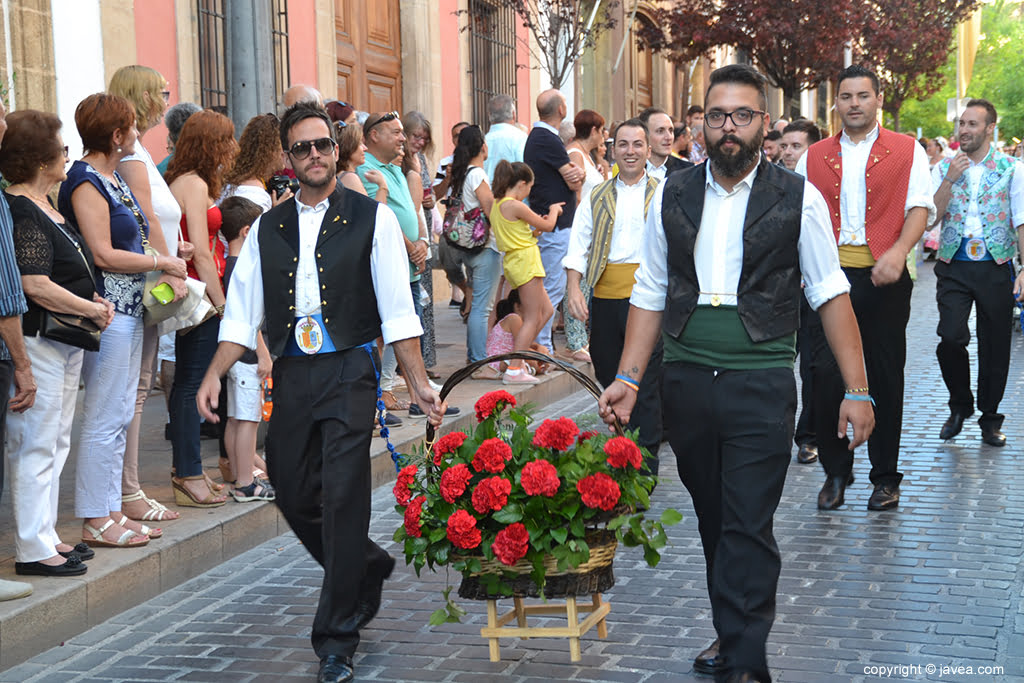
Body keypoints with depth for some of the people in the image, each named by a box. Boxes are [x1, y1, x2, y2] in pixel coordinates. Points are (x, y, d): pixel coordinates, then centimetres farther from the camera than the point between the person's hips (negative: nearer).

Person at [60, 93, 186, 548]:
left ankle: (111, 510, 20)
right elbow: (103, 255, -18)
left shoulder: (115, 178, 16)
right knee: (104, 418, -5)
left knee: (121, 415, 12)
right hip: (106, 311, -10)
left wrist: (167, 257, 7)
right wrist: (162, 262, -10)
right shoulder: (86, 182, -12)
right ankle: (95, 521, 1)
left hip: (129, 309, 10)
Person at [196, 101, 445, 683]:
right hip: (291, 375, 4)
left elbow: (397, 310, -1)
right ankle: (367, 568, 38)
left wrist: (420, 384, -7)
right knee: (293, 493, 9)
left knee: (342, 499, -7)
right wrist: (214, 374, -2)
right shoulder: (268, 228, 12)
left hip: (349, 372, -4)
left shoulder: (372, 218, 2)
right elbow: (243, 313, 11)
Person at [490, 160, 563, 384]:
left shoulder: (496, 205, 12)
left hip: (516, 262, 10)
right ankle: (513, 370, -6)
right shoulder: (515, 206, -15)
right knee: (532, 318, -5)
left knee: (546, 310, 16)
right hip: (525, 260, -10)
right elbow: (547, 225, -5)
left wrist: (534, 230, 17)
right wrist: (554, 210, 13)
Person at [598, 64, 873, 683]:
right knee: (712, 517, 13)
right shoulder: (673, 196, 7)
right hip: (687, 378, 4)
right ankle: (731, 630, 29)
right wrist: (628, 379, 4)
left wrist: (856, 389, -5)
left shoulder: (798, 199, -1)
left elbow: (831, 295, -1)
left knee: (748, 527, -7)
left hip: (761, 383, -3)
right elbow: (650, 294, 11)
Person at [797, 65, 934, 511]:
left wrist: (898, 251, -20)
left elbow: (920, 207, -3)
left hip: (884, 276, -1)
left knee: (885, 376, 5)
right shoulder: (814, 157, 13)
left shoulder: (907, 151, 7)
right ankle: (835, 471, 11)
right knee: (827, 371, -5)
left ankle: (885, 476, 17)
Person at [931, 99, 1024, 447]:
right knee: (951, 338, -14)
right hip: (954, 267, 1)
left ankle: (990, 419, 20)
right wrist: (950, 179, -13)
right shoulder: (944, 168, 7)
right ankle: (960, 406, 11)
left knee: (995, 346, 4)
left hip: (996, 267, 0)